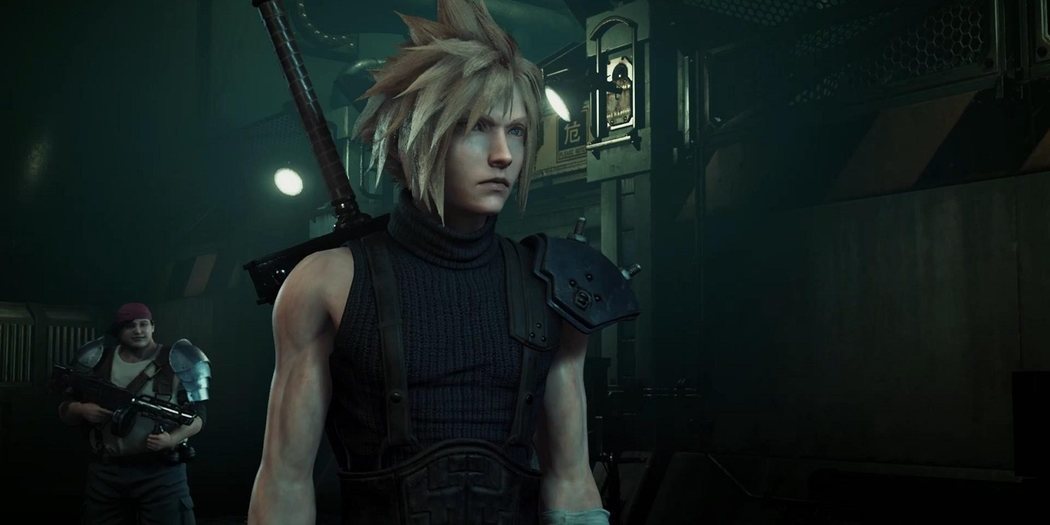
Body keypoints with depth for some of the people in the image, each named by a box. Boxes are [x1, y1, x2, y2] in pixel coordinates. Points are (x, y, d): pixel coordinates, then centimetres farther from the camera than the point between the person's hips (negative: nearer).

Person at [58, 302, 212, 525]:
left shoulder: (176, 363, -1)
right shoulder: (97, 361, 7)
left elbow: (197, 415, 1)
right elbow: (65, 410, 13)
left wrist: (172, 439, -17)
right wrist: (82, 410, -9)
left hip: (161, 472, -3)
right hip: (105, 472, 3)